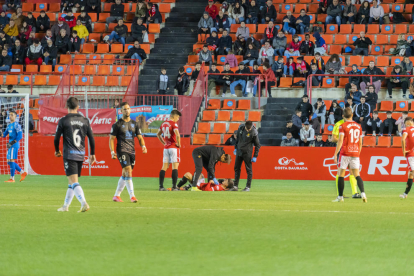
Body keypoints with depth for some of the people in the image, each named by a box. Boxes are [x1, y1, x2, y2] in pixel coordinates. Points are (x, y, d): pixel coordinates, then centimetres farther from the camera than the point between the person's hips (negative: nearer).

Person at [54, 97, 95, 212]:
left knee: (74, 182, -12)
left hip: (69, 154, -5)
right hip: (81, 155, 5)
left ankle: (84, 203, -29)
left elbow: (57, 138, 0)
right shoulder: (85, 121, 7)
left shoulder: (63, 121, -4)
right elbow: (91, 138, 8)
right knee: (72, 182, 16)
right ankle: (65, 206, 24)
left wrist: (57, 151, 18)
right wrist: (92, 154, 19)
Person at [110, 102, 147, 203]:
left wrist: (143, 146, -5)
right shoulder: (117, 124, -1)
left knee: (125, 175, 8)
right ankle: (132, 196, -20)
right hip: (122, 151, -6)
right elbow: (111, 139, -1)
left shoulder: (134, 124, 14)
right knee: (128, 171, -18)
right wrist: (112, 152, -12)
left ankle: (116, 195, 19)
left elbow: (139, 137, 14)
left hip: (132, 151, 6)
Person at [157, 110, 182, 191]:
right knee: (175, 167, -5)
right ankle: (174, 187, -9)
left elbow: (158, 134, 24)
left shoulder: (163, 124, 12)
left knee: (164, 167, 8)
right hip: (173, 147, -7)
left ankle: (161, 186, 5)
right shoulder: (173, 124, -12)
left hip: (166, 148, 7)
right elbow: (177, 135, -25)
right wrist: (178, 144, -11)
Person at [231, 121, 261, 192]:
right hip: (239, 151, 6)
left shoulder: (254, 132, -16)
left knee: (249, 169, -3)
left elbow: (257, 145, -9)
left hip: (247, 153, -6)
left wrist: (255, 156, -11)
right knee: (236, 168, 8)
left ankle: (248, 187, 2)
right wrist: (235, 148, 18)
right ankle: (235, 186, 14)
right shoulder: (241, 127, -2)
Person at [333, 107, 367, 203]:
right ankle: (363, 193, -17)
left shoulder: (343, 126, -6)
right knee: (357, 175, 3)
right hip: (355, 153, 4)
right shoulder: (358, 126, 10)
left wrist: (335, 154, -12)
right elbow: (360, 143, 15)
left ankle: (340, 197, 5)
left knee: (341, 175, 5)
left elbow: (340, 141, -14)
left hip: (345, 153, -4)